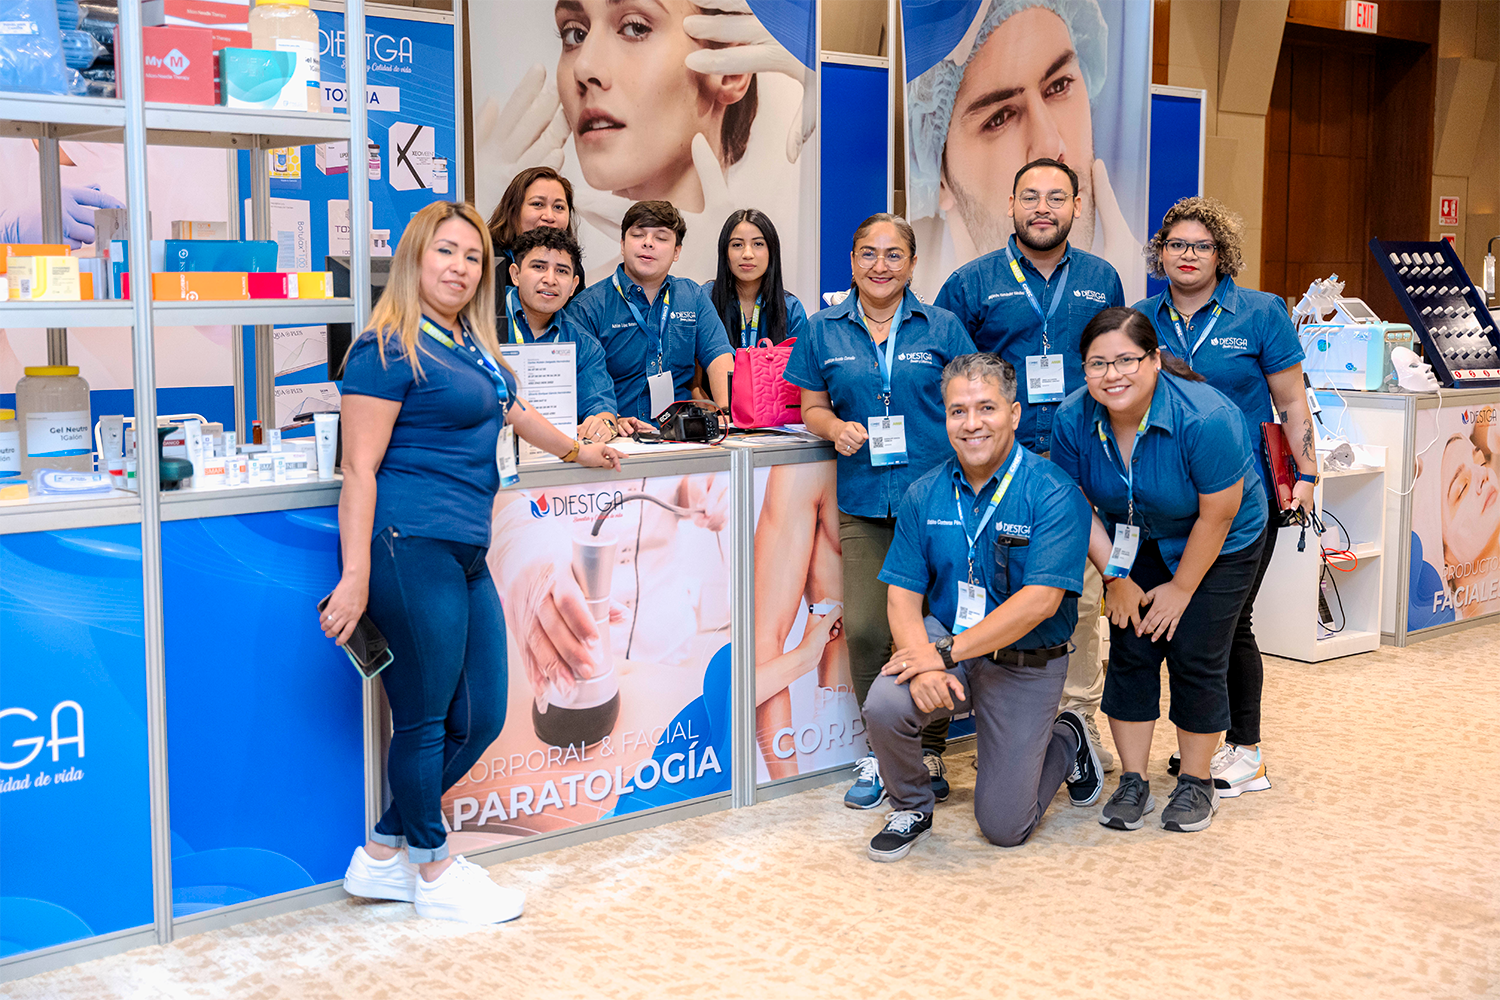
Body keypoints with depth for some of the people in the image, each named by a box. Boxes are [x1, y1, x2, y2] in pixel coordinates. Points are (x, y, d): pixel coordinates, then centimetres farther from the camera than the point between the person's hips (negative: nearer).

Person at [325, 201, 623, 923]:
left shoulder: (473, 345, 18)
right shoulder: (389, 349, -7)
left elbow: (510, 409, 37)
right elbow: (360, 469, -12)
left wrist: (575, 450, 50)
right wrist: (356, 578, -17)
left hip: (465, 555, 9)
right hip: (410, 547, -9)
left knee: (479, 720, 11)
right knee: (424, 720, 2)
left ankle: (383, 855, 25)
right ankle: (434, 873, 19)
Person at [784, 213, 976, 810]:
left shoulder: (942, 327, 6)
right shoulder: (823, 331, 9)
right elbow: (812, 407, 14)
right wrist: (835, 427, -8)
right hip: (864, 501, 1)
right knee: (865, 629, -4)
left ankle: (929, 752, 17)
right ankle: (880, 753, 13)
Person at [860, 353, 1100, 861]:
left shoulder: (1053, 493, -16)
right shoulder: (924, 495, -2)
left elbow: (1040, 600, -24)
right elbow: (902, 595, -3)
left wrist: (950, 650, -26)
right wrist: (924, 659, -24)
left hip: (1027, 665, -3)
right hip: (945, 641, 3)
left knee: (1003, 827, 1)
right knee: (884, 705, -29)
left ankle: (1068, 742, 32)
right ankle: (911, 806, 4)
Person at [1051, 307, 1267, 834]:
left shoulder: (1206, 417, -33)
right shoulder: (1074, 419, -20)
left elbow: (1217, 515, -23)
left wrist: (1182, 588, -14)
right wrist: (1115, 578, -10)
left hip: (1216, 550, -4)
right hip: (1136, 543, 4)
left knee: (1195, 657, -7)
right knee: (1130, 651, -2)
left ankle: (1196, 783, 12)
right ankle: (1132, 783, 10)